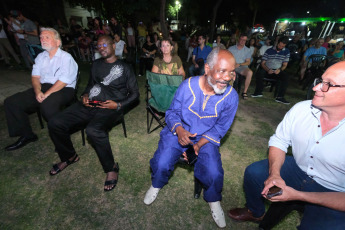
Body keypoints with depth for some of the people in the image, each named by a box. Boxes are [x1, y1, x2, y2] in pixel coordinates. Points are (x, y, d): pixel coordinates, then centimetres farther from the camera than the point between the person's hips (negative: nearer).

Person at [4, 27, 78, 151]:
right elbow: (35, 76, 11)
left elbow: (64, 80, -14)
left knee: (47, 104, -37)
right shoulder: (40, 57, 20)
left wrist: (46, 94, -18)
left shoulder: (66, 57, -2)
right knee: (11, 102, -4)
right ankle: (26, 135, 7)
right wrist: (38, 92, -9)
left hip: (63, 90, -7)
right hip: (43, 87, 7)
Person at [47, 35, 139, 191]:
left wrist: (118, 105, -12)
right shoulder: (96, 64, 22)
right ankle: (69, 157, 18)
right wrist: (85, 95, 7)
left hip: (110, 107, -6)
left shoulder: (124, 68, 6)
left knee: (93, 130, -36)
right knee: (54, 124, -9)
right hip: (89, 104, 6)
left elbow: (134, 93, 3)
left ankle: (111, 167, -13)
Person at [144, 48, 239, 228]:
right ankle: (156, 185, 23)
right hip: (179, 131, 0)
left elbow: (220, 127, -3)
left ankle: (214, 200, 21)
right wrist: (178, 130, -23)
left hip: (207, 137, 1)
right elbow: (172, 112, -3)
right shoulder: (187, 86, -14)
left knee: (214, 173, -18)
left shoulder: (231, 96, -12)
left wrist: (201, 143, -16)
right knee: (161, 163, -17)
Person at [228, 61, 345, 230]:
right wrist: (274, 174, -19)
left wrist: (298, 195, -25)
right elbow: (279, 142, -5)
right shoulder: (301, 109, -15)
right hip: (298, 169, 4)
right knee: (253, 172, -6)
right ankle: (255, 213, 23)